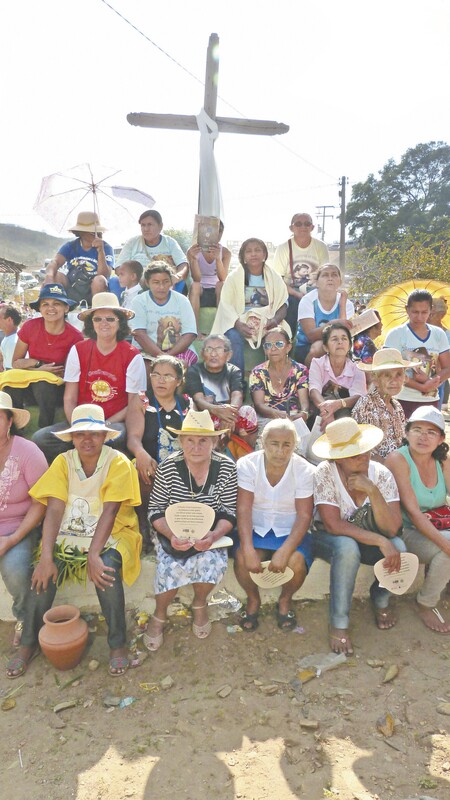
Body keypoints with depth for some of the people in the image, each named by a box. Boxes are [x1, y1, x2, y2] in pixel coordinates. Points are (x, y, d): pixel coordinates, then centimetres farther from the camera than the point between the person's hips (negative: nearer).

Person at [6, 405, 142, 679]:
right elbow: (54, 510, -11)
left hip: (111, 535, -3)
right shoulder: (63, 462, -2)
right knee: (43, 572, -22)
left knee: (106, 568, -32)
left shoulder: (118, 462, -12)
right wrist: (46, 557, -21)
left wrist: (93, 554, -30)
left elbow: (109, 512, -20)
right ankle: (29, 643, 3)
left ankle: (118, 644, -11)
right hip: (68, 533, 3)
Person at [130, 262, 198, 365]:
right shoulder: (139, 301, 3)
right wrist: (160, 355, -24)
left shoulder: (182, 301, 5)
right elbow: (139, 334, -10)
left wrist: (169, 355, -18)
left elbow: (189, 334, -4)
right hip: (147, 351, -1)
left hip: (179, 350, 1)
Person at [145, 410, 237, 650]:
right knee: (171, 567, -26)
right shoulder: (167, 467, -12)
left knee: (212, 562, -27)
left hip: (210, 534, 1)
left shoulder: (226, 468, -10)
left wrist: (213, 536, -27)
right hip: (172, 534, 0)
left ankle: (199, 604, 10)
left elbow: (229, 513, -7)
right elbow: (156, 510, -8)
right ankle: (160, 614, 9)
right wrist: (171, 535, -27)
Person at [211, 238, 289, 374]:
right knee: (234, 337, -33)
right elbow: (226, 304, -3)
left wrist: (275, 320, -15)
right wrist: (238, 324, -22)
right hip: (241, 322, -1)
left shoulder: (274, 277, 13)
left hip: (267, 323, 1)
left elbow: (283, 304, 8)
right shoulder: (234, 276, 6)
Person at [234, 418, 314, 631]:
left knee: (296, 562, -29)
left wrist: (285, 551, -29)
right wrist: (248, 549, -30)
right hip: (256, 529, 0)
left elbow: (304, 516, -15)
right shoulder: (247, 465, -12)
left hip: (290, 531, 0)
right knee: (242, 558, -28)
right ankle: (253, 600, 7)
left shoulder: (304, 470, -12)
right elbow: (243, 510, -16)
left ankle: (285, 601, 8)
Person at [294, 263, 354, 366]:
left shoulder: (347, 304, -3)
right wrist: (333, 324, -37)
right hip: (305, 349, -2)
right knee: (319, 346, -34)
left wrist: (342, 305, -18)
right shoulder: (308, 301, -10)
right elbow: (311, 336, -20)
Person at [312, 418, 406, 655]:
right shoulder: (324, 474, -24)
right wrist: (380, 541, -34)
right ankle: (338, 624, -18)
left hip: (369, 542, 3)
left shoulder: (382, 474, -16)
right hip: (329, 540, -3)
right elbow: (334, 526, -28)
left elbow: (392, 529, -23)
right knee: (348, 547, -36)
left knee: (398, 547, -27)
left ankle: (380, 600, 6)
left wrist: (372, 491, -37)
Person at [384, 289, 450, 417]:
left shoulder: (439, 334, 7)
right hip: (403, 401, -4)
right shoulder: (396, 334, -6)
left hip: (431, 400, 4)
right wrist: (422, 387, -18)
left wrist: (432, 382, -13)